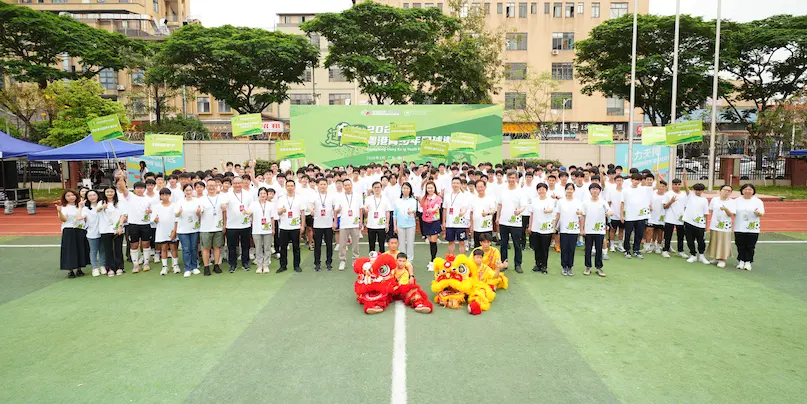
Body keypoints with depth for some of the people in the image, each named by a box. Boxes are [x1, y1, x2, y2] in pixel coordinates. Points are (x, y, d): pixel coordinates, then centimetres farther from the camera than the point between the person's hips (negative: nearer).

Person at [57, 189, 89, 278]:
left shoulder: (81, 206, 12)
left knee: (81, 250, 7)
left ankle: (79, 269, 19)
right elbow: (63, 219, -15)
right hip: (68, 232, -4)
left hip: (81, 231, 4)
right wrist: (59, 211, -30)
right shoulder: (63, 207, -1)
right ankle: (70, 270, 6)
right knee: (70, 250, -2)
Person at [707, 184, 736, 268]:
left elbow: (731, 214, -12)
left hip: (725, 226, -3)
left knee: (723, 243, -2)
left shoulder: (731, 202, -4)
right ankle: (716, 258, 23)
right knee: (714, 242, 10)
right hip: (714, 225, 3)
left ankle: (722, 260, 5)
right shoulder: (714, 199, 4)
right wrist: (710, 221, 7)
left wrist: (726, 209, -30)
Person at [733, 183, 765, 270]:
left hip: (753, 228, -1)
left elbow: (762, 214, -2)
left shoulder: (758, 201, 4)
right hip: (739, 228, 1)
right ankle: (741, 261, 16)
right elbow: (732, 212, 9)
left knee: (750, 246, 1)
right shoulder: (737, 201, 8)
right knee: (740, 246, 5)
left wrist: (758, 213, -24)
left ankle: (748, 262, 11)